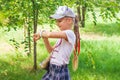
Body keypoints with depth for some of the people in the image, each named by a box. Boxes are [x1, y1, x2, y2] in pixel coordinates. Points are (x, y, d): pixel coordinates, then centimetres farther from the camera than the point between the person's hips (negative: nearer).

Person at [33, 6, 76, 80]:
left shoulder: (70, 34, -17)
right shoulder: (62, 35, 14)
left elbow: (50, 34, -31)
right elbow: (51, 50, 18)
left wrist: (41, 33, -10)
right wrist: (45, 37, 4)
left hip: (60, 71, -10)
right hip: (52, 70, 10)